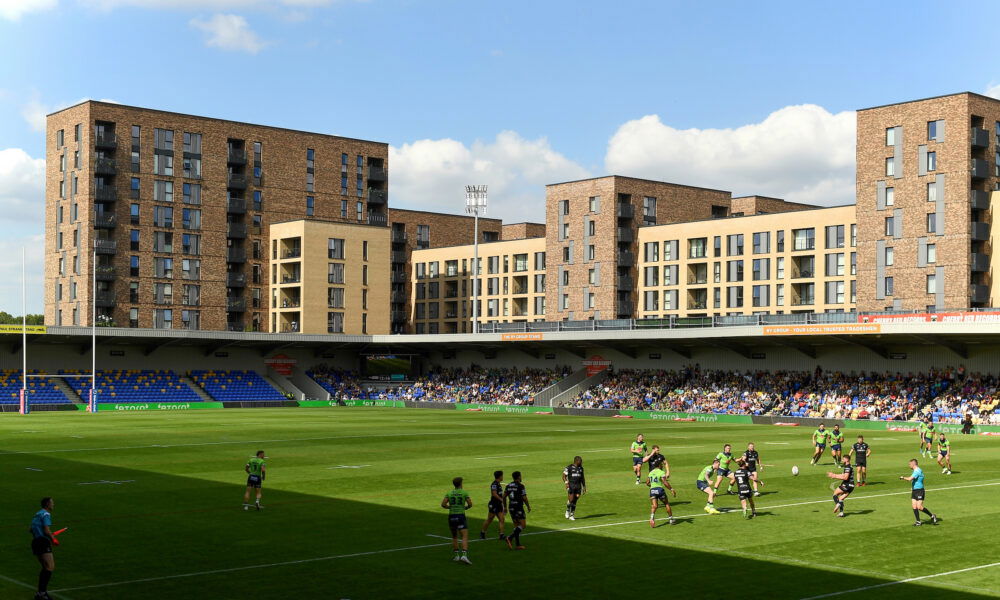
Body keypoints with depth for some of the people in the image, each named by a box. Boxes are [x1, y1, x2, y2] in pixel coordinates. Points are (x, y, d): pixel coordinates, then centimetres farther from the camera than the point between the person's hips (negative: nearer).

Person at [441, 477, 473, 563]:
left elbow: (443, 504, -5)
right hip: (461, 516, -3)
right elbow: (470, 504, -8)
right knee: (465, 536, -7)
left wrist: (450, 507, 12)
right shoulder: (464, 493, 0)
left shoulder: (449, 493, 6)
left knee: (454, 537, 19)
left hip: (451, 516, 3)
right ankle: (464, 555, -24)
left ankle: (456, 555, 21)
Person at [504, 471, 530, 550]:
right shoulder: (520, 486, -12)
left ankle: (518, 544, 8)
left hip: (511, 508, 7)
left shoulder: (508, 485, 8)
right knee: (523, 525, -4)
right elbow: (524, 498, -14)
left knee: (517, 526, 13)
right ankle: (509, 538, -19)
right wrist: (528, 506, 0)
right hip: (518, 508, -7)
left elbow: (504, 497, 8)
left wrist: (505, 507, 19)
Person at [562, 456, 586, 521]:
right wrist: (566, 483, -19)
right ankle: (568, 510, 18)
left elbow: (582, 478, 19)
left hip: (578, 486, 4)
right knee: (571, 500, -10)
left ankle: (572, 515, 9)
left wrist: (584, 487, 16)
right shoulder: (569, 467, -5)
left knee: (575, 501, 2)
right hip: (571, 485, -4)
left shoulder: (581, 468, 12)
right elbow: (564, 476, -4)